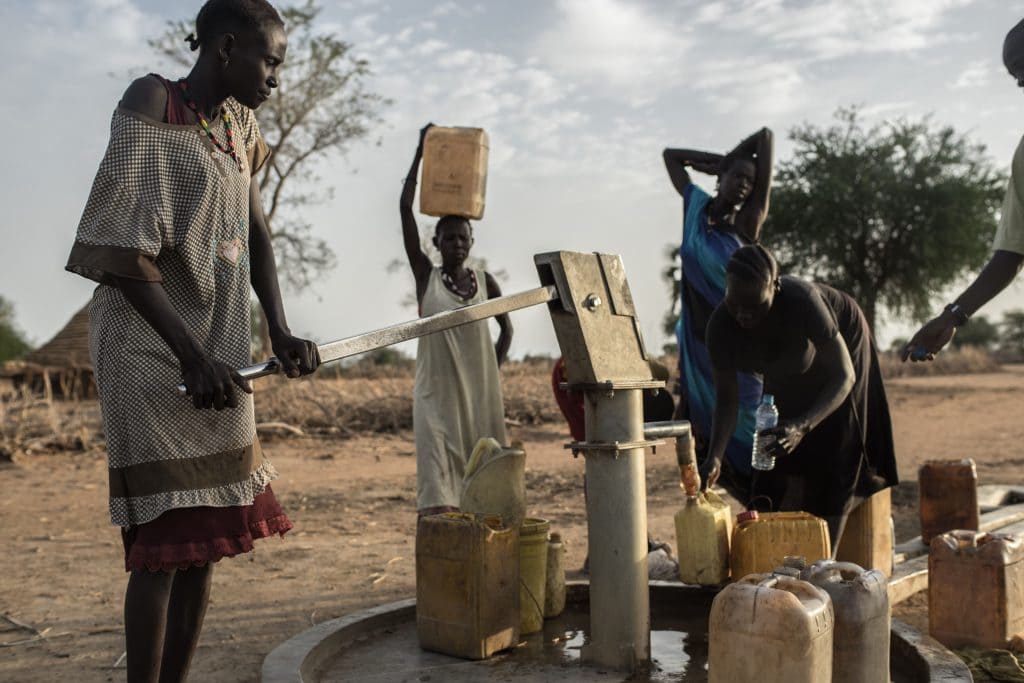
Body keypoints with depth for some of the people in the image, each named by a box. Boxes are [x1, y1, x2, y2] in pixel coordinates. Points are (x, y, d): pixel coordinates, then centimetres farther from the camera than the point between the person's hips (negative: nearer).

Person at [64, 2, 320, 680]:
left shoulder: (236, 124, 11)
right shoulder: (150, 108, -12)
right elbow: (123, 251, -17)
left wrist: (282, 333, 3)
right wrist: (193, 357, -20)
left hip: (219, 352, 8)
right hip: (150, 351, -7)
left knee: (209, 533, 9)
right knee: (165, 538, -8)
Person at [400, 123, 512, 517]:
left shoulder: (485, 281, 8)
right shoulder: (426, 277, 1)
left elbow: (506, 326, 20)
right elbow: (405, 209, -4)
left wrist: (495, 369, 6)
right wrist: (421, 153, -4)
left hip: (480, 392, 3)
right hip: (436, 392, -3)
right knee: (438, 480, -11)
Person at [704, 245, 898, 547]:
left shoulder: (802, 301, -43)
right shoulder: (720, 327, -32)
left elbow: (844, 376, -36)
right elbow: (727, 398, -21)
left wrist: (802, 426, -52)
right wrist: (715, 456, -37)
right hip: (788, 373, 4)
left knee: (832, 465, -8)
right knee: (780, 460, -1)